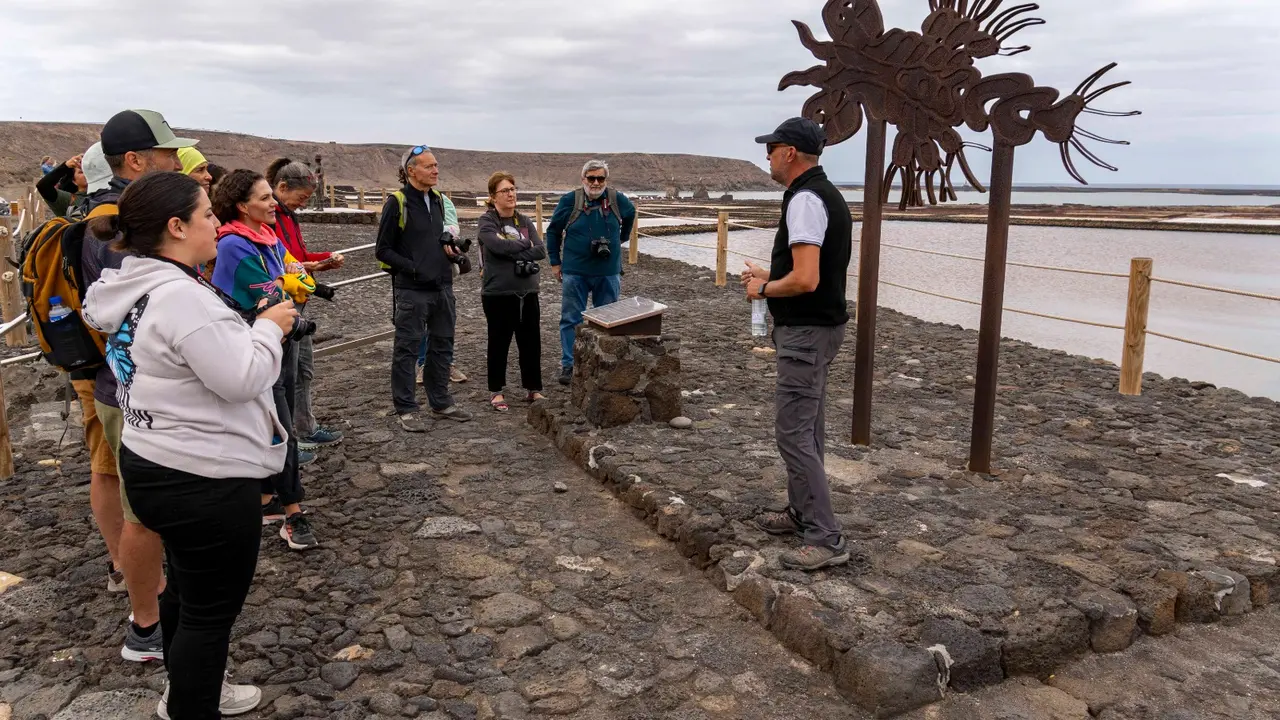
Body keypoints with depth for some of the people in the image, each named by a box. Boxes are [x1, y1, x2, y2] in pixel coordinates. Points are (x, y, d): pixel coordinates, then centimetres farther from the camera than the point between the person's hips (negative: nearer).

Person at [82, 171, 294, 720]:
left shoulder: (136, 287, 7)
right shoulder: (182, 297, -25)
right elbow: (243, 378, -25)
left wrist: (250, 326, 8)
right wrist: (269, 327, -11)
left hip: (155, 464, 11)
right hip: (205, 480, -11)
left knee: (186, 589, 26)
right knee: (211, 610, 6)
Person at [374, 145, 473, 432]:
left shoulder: (437, 200, 10)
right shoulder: (397, 203, -10)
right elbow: (383, 250, -8)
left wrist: (451, 251, 4)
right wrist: (412, 268, -18)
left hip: (443, 287, 7)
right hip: (412, 290, -7)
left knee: (442, 346, 14)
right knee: (407, 350, 2)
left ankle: (441, 402, 27)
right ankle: (406, 409, 11)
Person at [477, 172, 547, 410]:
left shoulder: (524, 221, 11)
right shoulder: (487, 221, -4)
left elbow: (541, 250, -1)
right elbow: (497, 245, -23)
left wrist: (512, 252, -12)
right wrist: (525, 244, -8)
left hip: (527, 291, 5)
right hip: (498, 293, -5)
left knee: (531, 341, 9)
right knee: (499, 342, 6)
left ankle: (533, 388, 22)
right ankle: (496, 391, 20)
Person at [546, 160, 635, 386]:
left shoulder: (617, 200, -2)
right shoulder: (569, 201, -7)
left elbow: (630, 215, 22)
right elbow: (553, 231, 5)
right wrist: (555, 262, 4)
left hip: (608, 273, 2)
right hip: (575, 272, -2)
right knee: (571, 320, 2)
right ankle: (568, 365, 10)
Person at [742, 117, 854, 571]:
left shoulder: (805, 200, -20)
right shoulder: (825, 194, 13)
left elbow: (805, 280, -28)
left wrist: (764, 289, -12)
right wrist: (769, 275, 17)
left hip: (806, 331, -11)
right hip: (818, 326, 11)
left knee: (793, 431, -8)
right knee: (806, 428, 19)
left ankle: (826, 539, -4)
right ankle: (803, 513, 32)